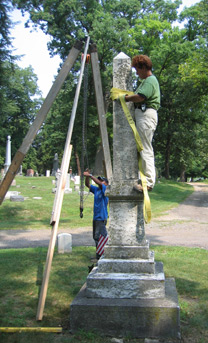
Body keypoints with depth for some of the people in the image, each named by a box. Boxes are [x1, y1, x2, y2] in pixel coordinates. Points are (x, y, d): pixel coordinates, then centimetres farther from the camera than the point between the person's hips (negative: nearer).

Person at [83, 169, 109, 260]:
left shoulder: (105, 189, -8)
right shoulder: (96, 190, 12)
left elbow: (99, 183, -23)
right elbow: (87, 185, 14)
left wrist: (90, 175, -22)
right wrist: (87, 176, -2)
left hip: (101, 218, -8)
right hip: (96, 217, 8)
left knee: (99, 236, -10)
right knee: (96, 237, 13)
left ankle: (100, 256, -5)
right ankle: (98, 255, 23)